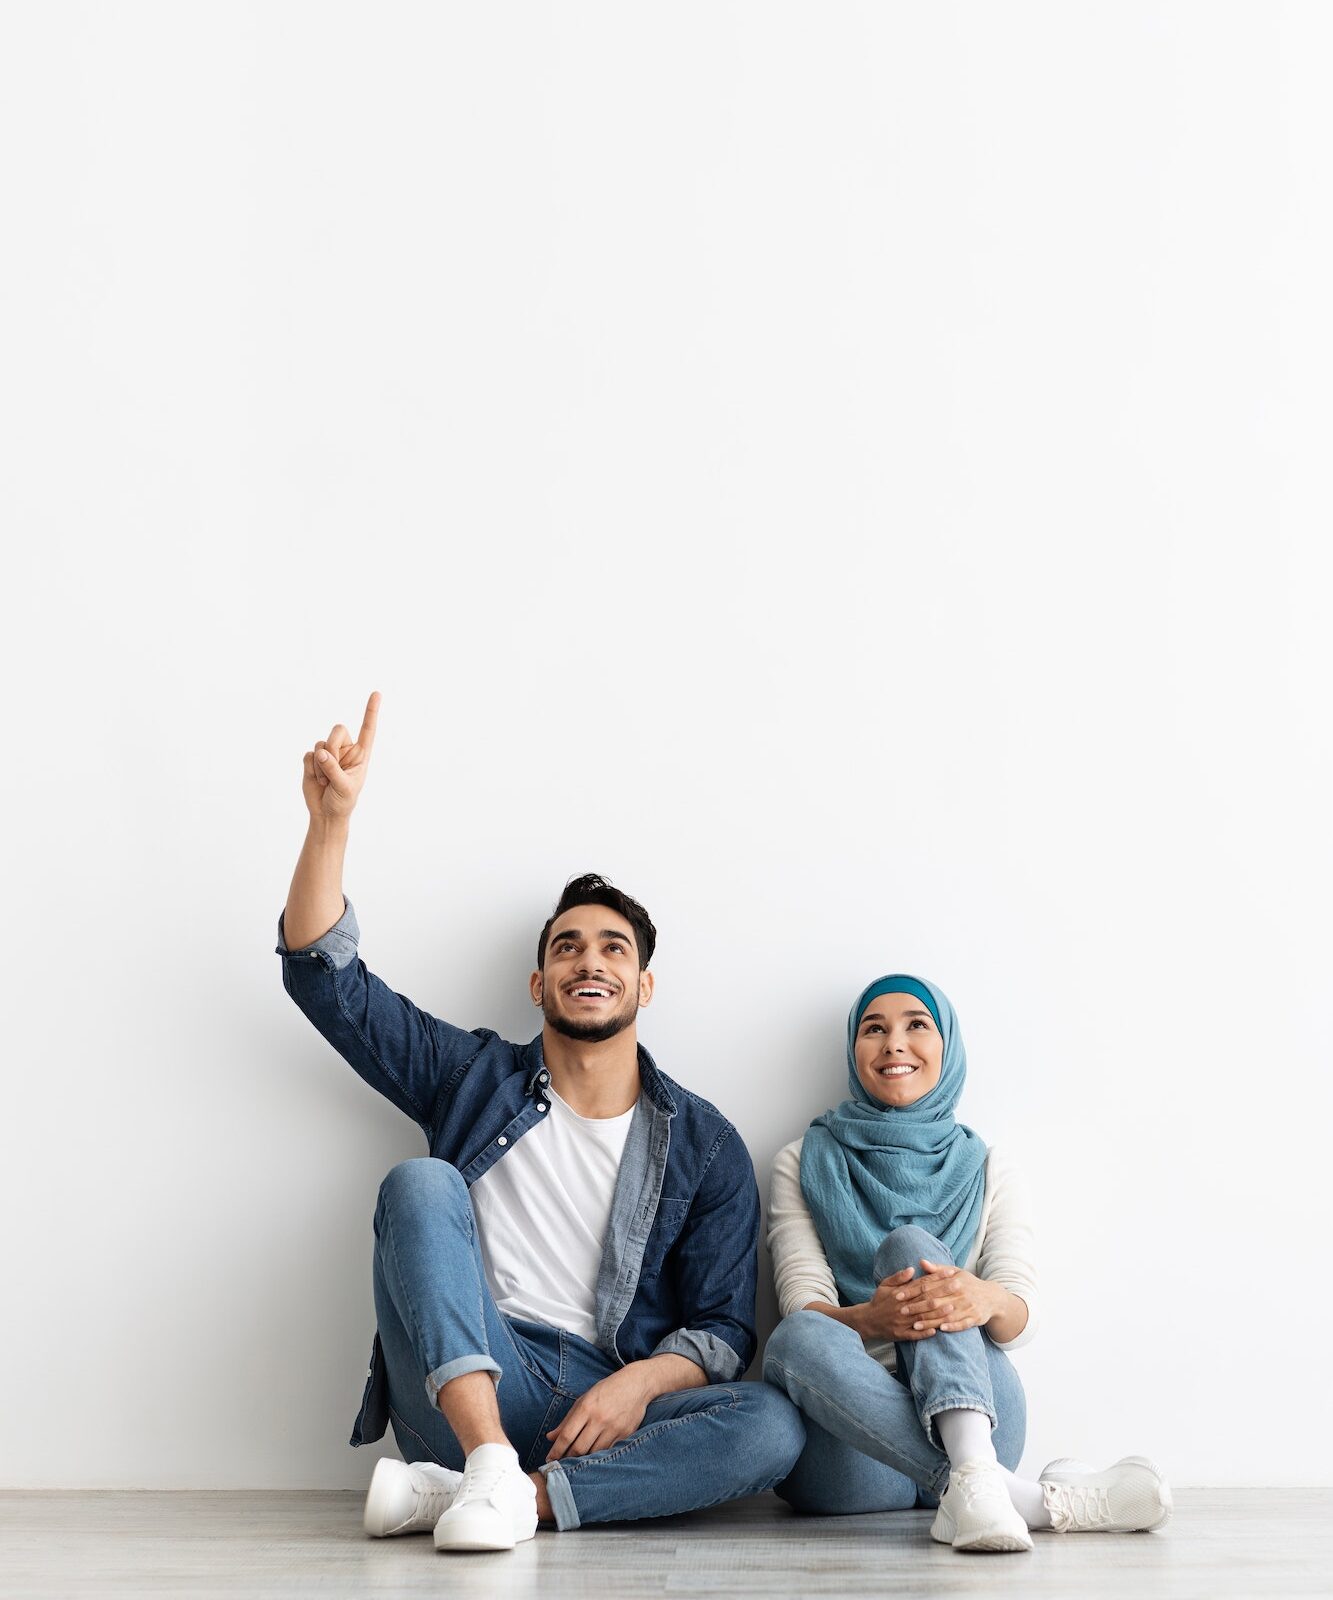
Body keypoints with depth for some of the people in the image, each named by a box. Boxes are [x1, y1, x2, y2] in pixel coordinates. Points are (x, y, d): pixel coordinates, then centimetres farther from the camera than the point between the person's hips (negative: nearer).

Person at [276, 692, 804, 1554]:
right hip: (464, 1390, 0)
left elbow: (724, 1329, 7)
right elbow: (324, 974, 7)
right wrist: (333, 817, -6)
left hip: (603, 1412, 1)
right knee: (421, 1183, -23)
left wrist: (639, 1382, -16)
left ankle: (483, 1492, -31)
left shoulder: (704, 1144, 12)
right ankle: (492, 1467, -36)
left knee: (774, 1426, -28)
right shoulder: (475, 1077, 14)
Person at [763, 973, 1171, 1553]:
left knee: (912, 1244, -23)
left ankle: (974, 1471, -48)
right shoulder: (803, 1165, 13)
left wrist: (987, 1301, -27)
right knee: (798, 1337, -33)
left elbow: (1022, 1314, 0)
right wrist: (869, 1319, -27)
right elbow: (801, 1308, -2)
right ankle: (1037, 1499, -45)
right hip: (846, 1443, -1)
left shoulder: (987, 1170, 16)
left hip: (972, 1412, 1)